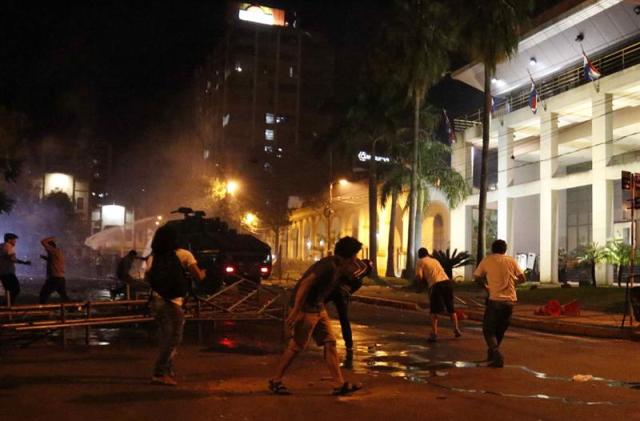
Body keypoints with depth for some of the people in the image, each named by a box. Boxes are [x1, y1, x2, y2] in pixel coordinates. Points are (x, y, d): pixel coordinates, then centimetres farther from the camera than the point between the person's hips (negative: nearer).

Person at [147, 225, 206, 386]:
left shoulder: (152, 258, 5)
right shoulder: (184, 255, -6)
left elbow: (148, 278, 10)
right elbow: (198, 277, -5)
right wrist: (203, 272, 17)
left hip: (157, 301, 6)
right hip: (173, 303, -6)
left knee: (165, 338, 19)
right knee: (173, 339, 2)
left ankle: (168, 372, 27)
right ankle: (159, 373, -3)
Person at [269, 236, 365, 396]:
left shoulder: (338, 266, 7)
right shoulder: (328, 266, -22)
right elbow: (305, 284, -28)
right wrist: (295, 311, -28)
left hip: (318, 308, 9)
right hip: (305, 309, -9)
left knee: (330, 343, 4)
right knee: (296, 346, 0)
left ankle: (339, 385, 6)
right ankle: (275, 381, 15)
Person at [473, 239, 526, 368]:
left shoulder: (487, 260, 1)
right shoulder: (511, 261, 5)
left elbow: (476, 277, 6)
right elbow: (522, 279, 5)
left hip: (495, 300, -3)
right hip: (510, 300, 3)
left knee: (488, 330, 5)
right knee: (500, 329, 21)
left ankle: (497, 355, -15)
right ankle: (492, 354, 32)